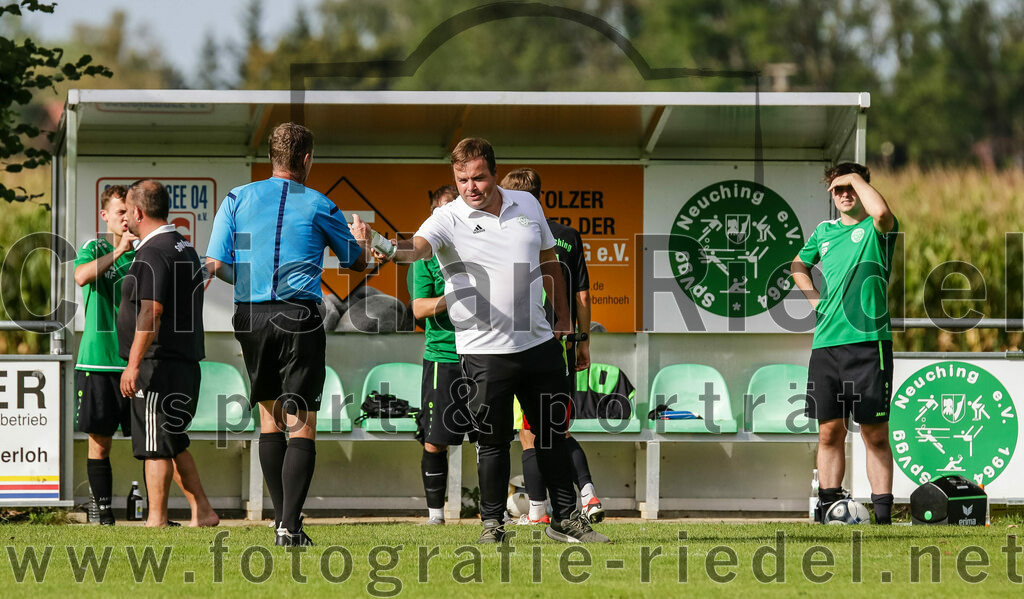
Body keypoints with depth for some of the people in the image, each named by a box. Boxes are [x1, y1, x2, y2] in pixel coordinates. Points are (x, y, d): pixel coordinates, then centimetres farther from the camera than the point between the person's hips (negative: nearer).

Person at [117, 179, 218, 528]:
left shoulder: (153, 253, -14)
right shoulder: (183, 247, 17)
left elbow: (151, 313, -22)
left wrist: (133, 364, -24)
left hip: (159, 364, -10)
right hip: (183, 362, 10)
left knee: (155, 445, -5)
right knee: (173, 443, 16)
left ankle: (156, 519, -4)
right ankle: (202, 512, 14)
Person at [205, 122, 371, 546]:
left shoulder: (238, 198, 6)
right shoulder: (319, 206, 4)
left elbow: (215, 264, 0)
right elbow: (358, 262, 17)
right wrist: (361, 238, 41)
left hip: (251, 316, 3)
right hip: (300, 318, -3)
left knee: (270, 417, 17)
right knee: (301, 425, -2)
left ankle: (280, 516, 17)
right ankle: (290, 525, -12)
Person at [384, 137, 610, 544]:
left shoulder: (527, 206, 7)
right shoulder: (449, 220, -8)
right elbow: (418, 247, -29)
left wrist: (563, 317, 21)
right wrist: (389, 248, -51)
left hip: (539, 342, 4)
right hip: (485, 351, -4)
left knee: (553, 434, 12)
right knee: (493, 441, -2)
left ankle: (565, 518, 23)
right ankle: (492, 523, 11)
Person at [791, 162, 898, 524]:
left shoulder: (875, 229, 0)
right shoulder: (824, 231, 17)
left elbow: (881, 212, -25)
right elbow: (799, 266, 34)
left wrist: (857, 178, -9)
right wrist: (815, 300, 16)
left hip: (868, 341, -5)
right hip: (826, 342, 5)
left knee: (874, 434, -3)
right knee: (829, 431, 7)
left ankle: (882, 514, -2)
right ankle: (828, 508, 12)